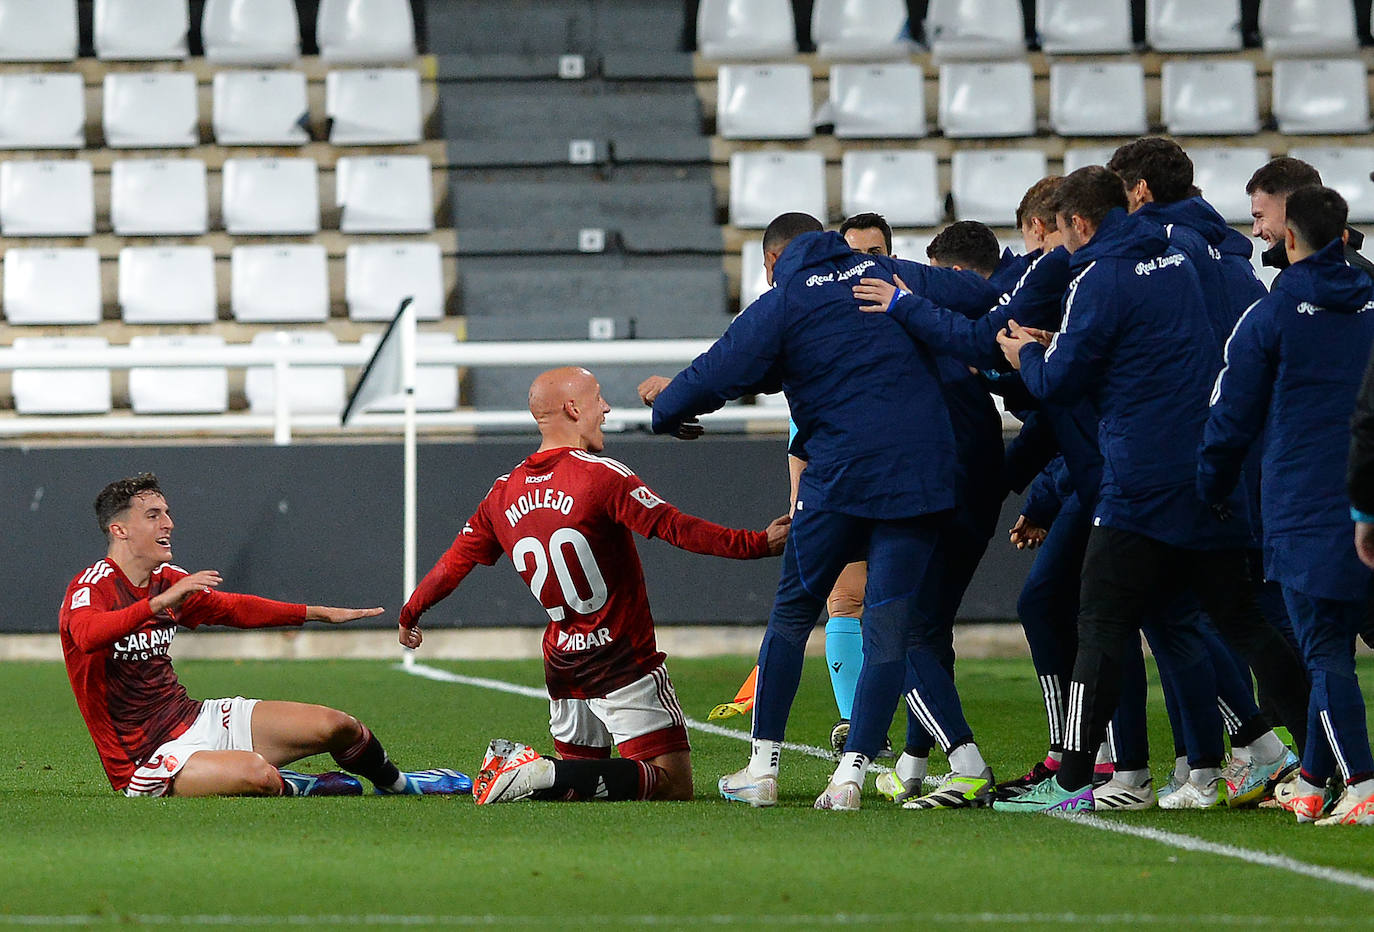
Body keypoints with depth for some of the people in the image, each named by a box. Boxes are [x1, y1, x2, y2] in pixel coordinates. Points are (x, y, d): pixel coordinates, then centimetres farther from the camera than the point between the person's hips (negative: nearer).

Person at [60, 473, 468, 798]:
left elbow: (234, 608, 24)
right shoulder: (93, 586, -16)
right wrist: (161, 602, -49)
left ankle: (398, 783, 32)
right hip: (147, 756, -9)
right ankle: (291, 788, -1)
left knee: (336, 726, 2)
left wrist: (320, 613, 25)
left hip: (195, 719, 9)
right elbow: (88, 636, -40)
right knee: (257, 776, -37)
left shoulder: (167, 580, 9)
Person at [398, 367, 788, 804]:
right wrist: (758, 543, -20)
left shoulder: (504, 493, 8)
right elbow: (675, 527, -21)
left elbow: (452, 565, 17)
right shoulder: (599, 475, -12)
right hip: (624, 661, -7)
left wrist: (410, 614, 34)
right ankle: (544, 776, -22)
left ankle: (515, 766, -6)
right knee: (673, 783, -8)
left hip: (562, 665, 7)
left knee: (579, 765, 23)